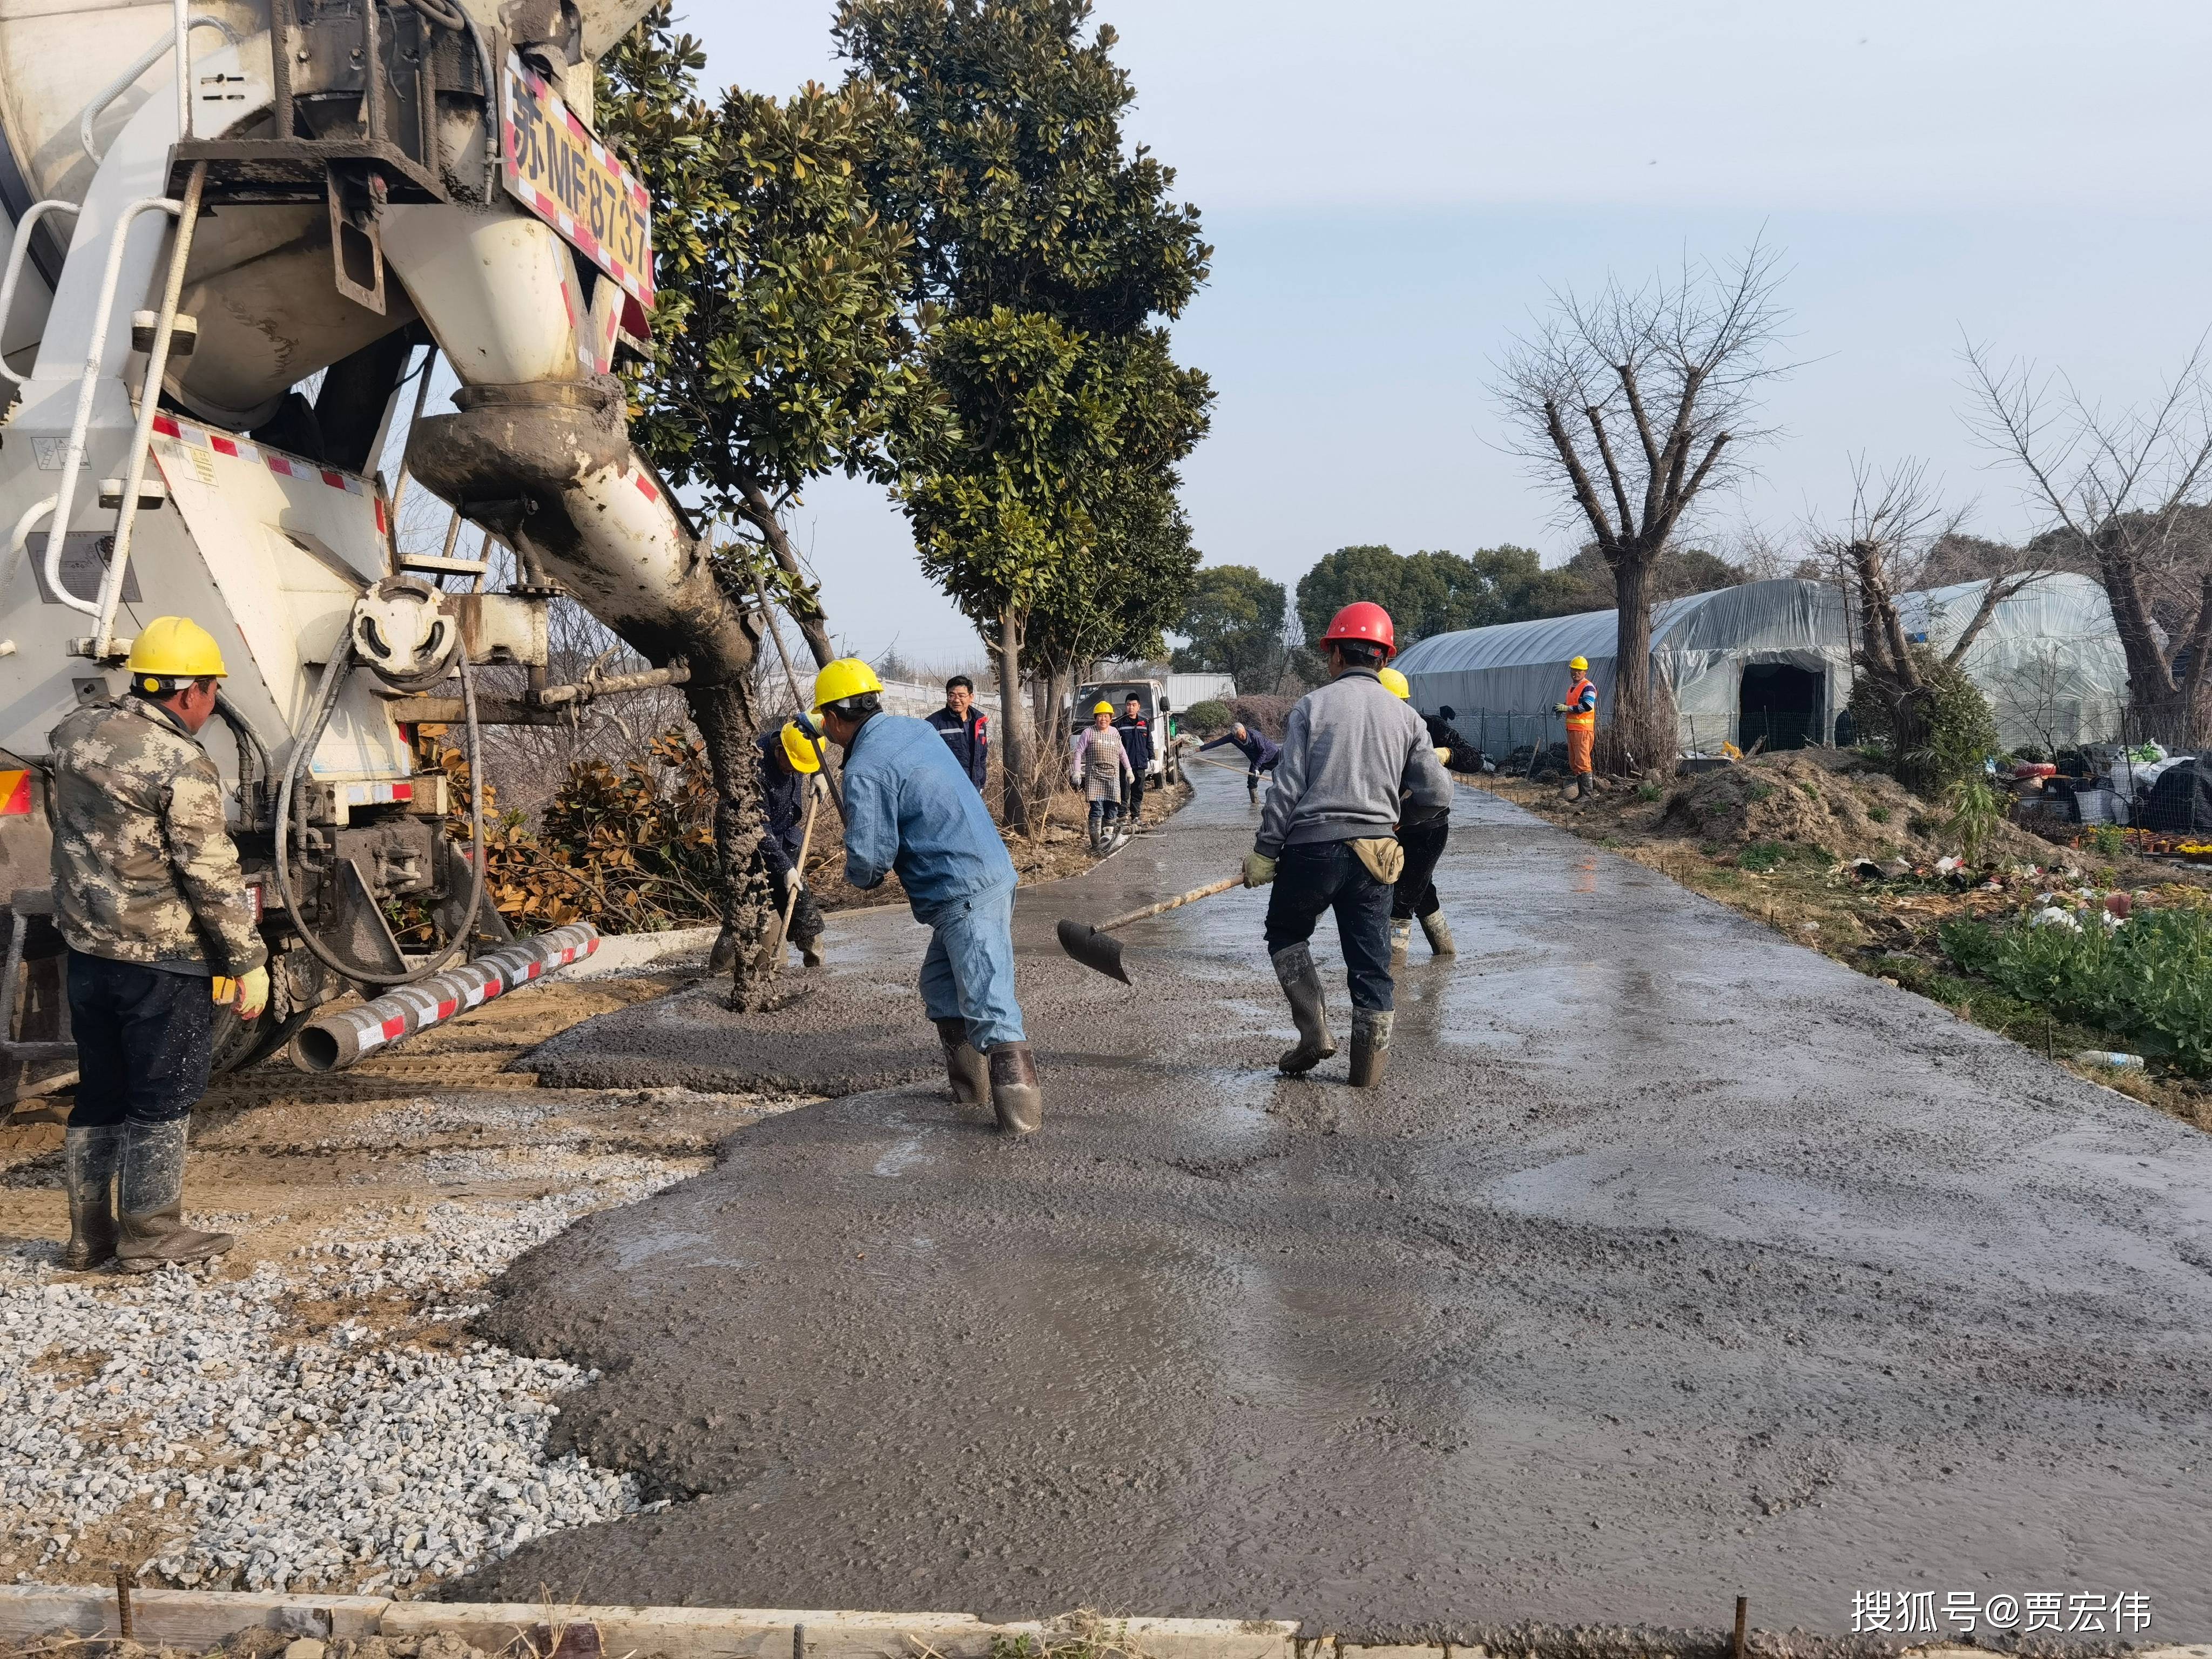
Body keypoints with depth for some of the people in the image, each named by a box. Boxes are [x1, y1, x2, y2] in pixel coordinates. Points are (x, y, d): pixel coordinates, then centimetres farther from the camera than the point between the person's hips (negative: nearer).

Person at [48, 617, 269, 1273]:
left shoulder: (76, 732, 4)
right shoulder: (181, 765, -19)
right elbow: (212, 876, -18)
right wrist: (249, 961, -12)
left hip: (87, 948, 8)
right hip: (162, 960, -8)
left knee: (100, 1095, 17)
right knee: (162, 1099, 5)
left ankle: (88, 1234, 25)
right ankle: (149, 1236, 12)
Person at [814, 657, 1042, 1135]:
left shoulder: (865, 770, -14)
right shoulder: (917, 728, 13)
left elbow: (868, 858, -18)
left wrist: (863, 876, 6)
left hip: (966, 894, -10)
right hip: (992, 871, 10)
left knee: (988, 1004, -11)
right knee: (940, 984, 21)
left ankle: (1022, 1108, -12)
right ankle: (969, 1085, 27)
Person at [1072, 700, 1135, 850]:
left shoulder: (1115, 733, 13)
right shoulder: (1089, 732, 0)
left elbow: (1122, 753, 24)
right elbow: (1079, 752, 0)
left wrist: (1129, 770, 22)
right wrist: (1077, 772, -8)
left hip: (1113, 776, 4)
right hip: (1094, 776, -4)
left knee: (1112, 809, -2)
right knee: (1097, 810, -11)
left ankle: (1107, 835, 3)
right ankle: (1096, 842, -10)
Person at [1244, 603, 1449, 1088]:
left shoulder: (1311, 706, -2)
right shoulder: (1404, 715, 6)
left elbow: (1287, 787, -7)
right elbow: (1438, 794, 4)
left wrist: (1264, 852, -2)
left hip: (1312, 847, -2)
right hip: (1375, 852, 3)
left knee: (1287, 933, 20)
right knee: (1371, 959, 11)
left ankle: (1315, 1030, 8)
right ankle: (1370, 1061, 15)